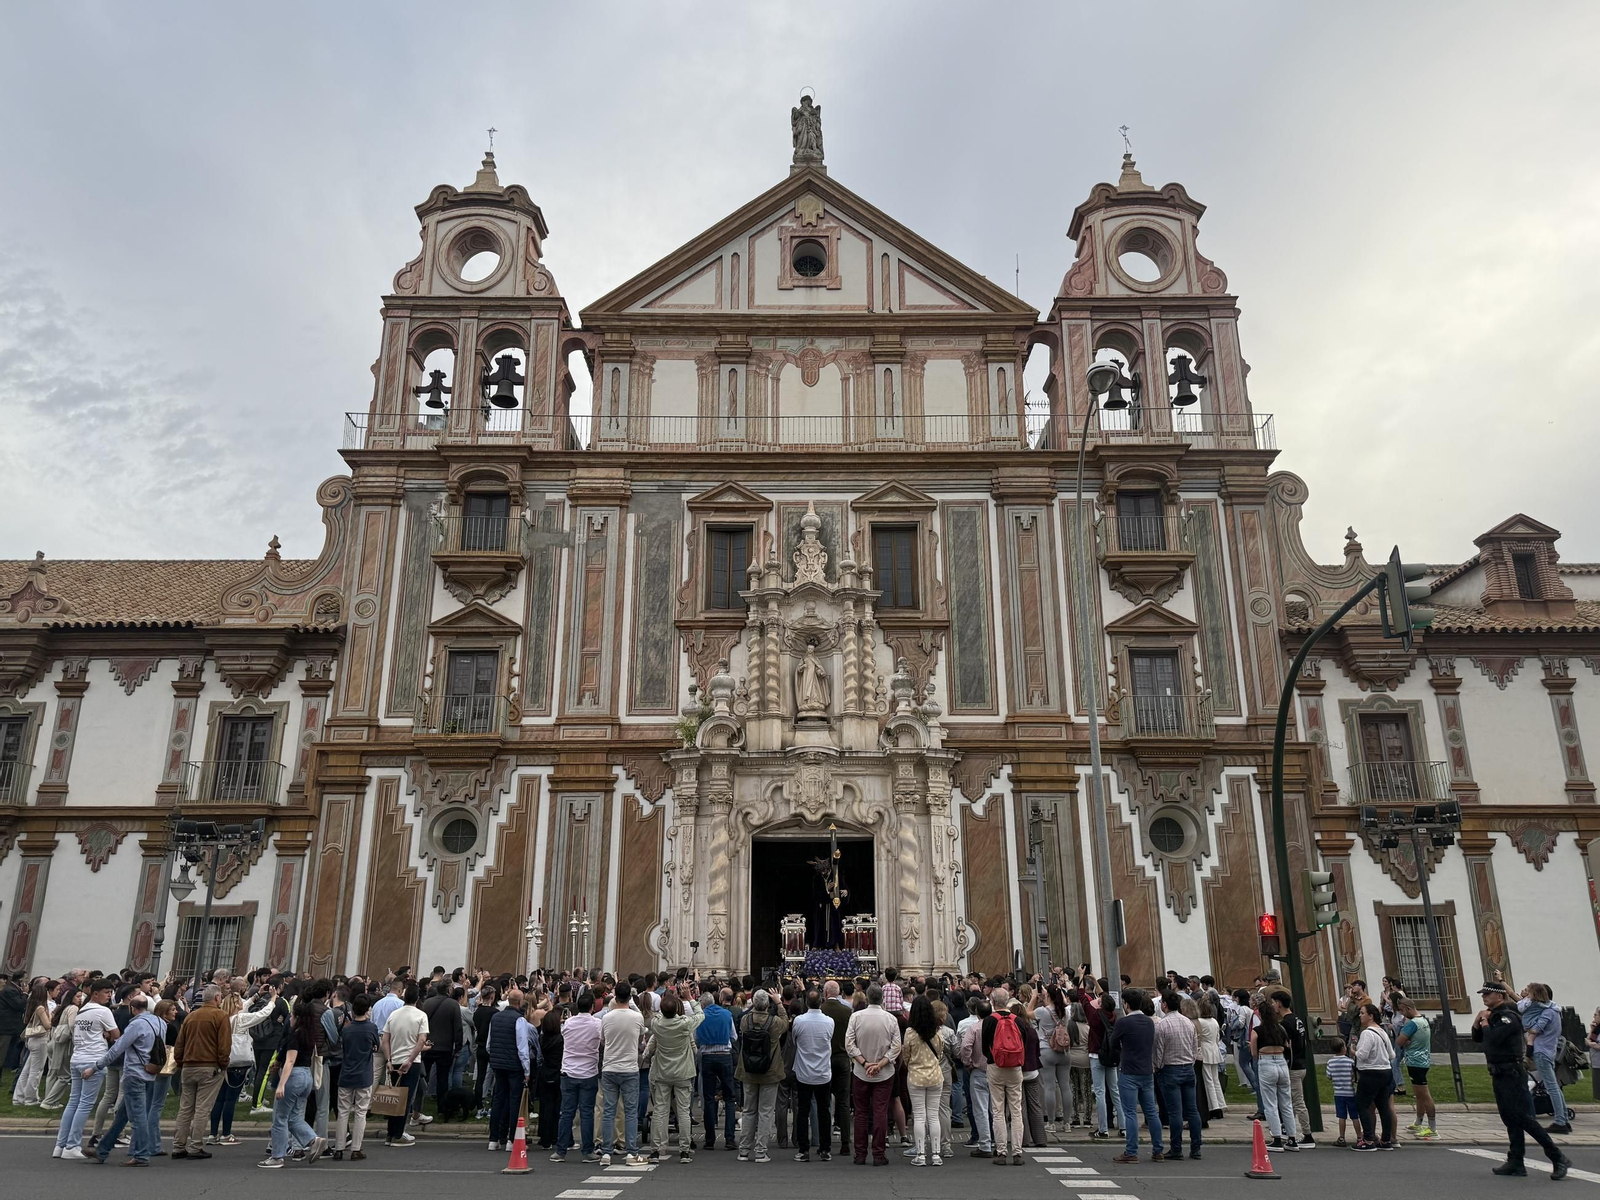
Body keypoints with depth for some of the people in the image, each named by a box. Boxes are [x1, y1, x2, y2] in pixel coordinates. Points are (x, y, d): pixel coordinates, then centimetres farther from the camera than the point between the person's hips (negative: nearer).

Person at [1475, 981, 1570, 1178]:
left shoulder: (1508, 1016, -15)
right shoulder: (1494, 1016, 14)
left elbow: (1492, 1039, -26)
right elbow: (1476, 1037, 17)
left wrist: (1485, 1021, -10)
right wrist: (1479, 1019, 2)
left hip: (1512, 1075, -10)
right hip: (1500, 1075, 10)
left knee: (1523, 1118, -9)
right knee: (1510, 1120, 10)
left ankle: (1558, 1158, -1)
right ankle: (1516, 1163, 13)